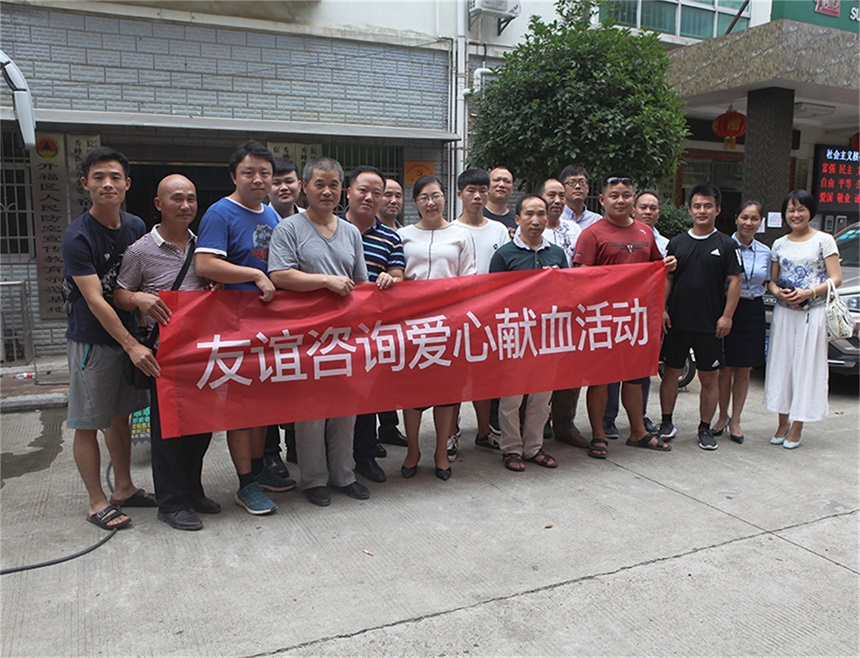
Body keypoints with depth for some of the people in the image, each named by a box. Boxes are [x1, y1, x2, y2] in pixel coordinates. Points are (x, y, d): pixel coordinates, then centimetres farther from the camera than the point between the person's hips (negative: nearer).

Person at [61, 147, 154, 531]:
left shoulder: (136, 227, 4)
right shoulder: (78, 238, -16)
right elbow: (95, 300, -20)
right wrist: (132, 345, -23)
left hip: (127, 333, 6)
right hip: (91, 340, -6)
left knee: (120, 415, 16)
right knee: (88, 423, 3)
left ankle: (124, 488, 28)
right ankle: (97, 503, 14)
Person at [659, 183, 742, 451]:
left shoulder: (726, 244, 2)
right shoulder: (677, 242, 8)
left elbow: (735, 281, 0)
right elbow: (667, 278, 8)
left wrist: (727, 316, -7)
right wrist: (662, 309, -1)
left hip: (710, 325, -2)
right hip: (677, 321, 2)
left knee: (709, 377, 4)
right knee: (671, 372, 7)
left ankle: (705, 429, 16)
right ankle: (667, 423, 19)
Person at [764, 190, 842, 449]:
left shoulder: (824, 241, 0)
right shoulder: (779, 245, 11)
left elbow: (836, 279, -5)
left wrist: (808, 293, -18)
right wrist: (778, 292, -9)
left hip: (813, 313, -3)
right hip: (783, 312, 4)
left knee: (806, 367, -1)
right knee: (781, 365, 4)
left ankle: (797, 427, 7)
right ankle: (783, 423, 15)